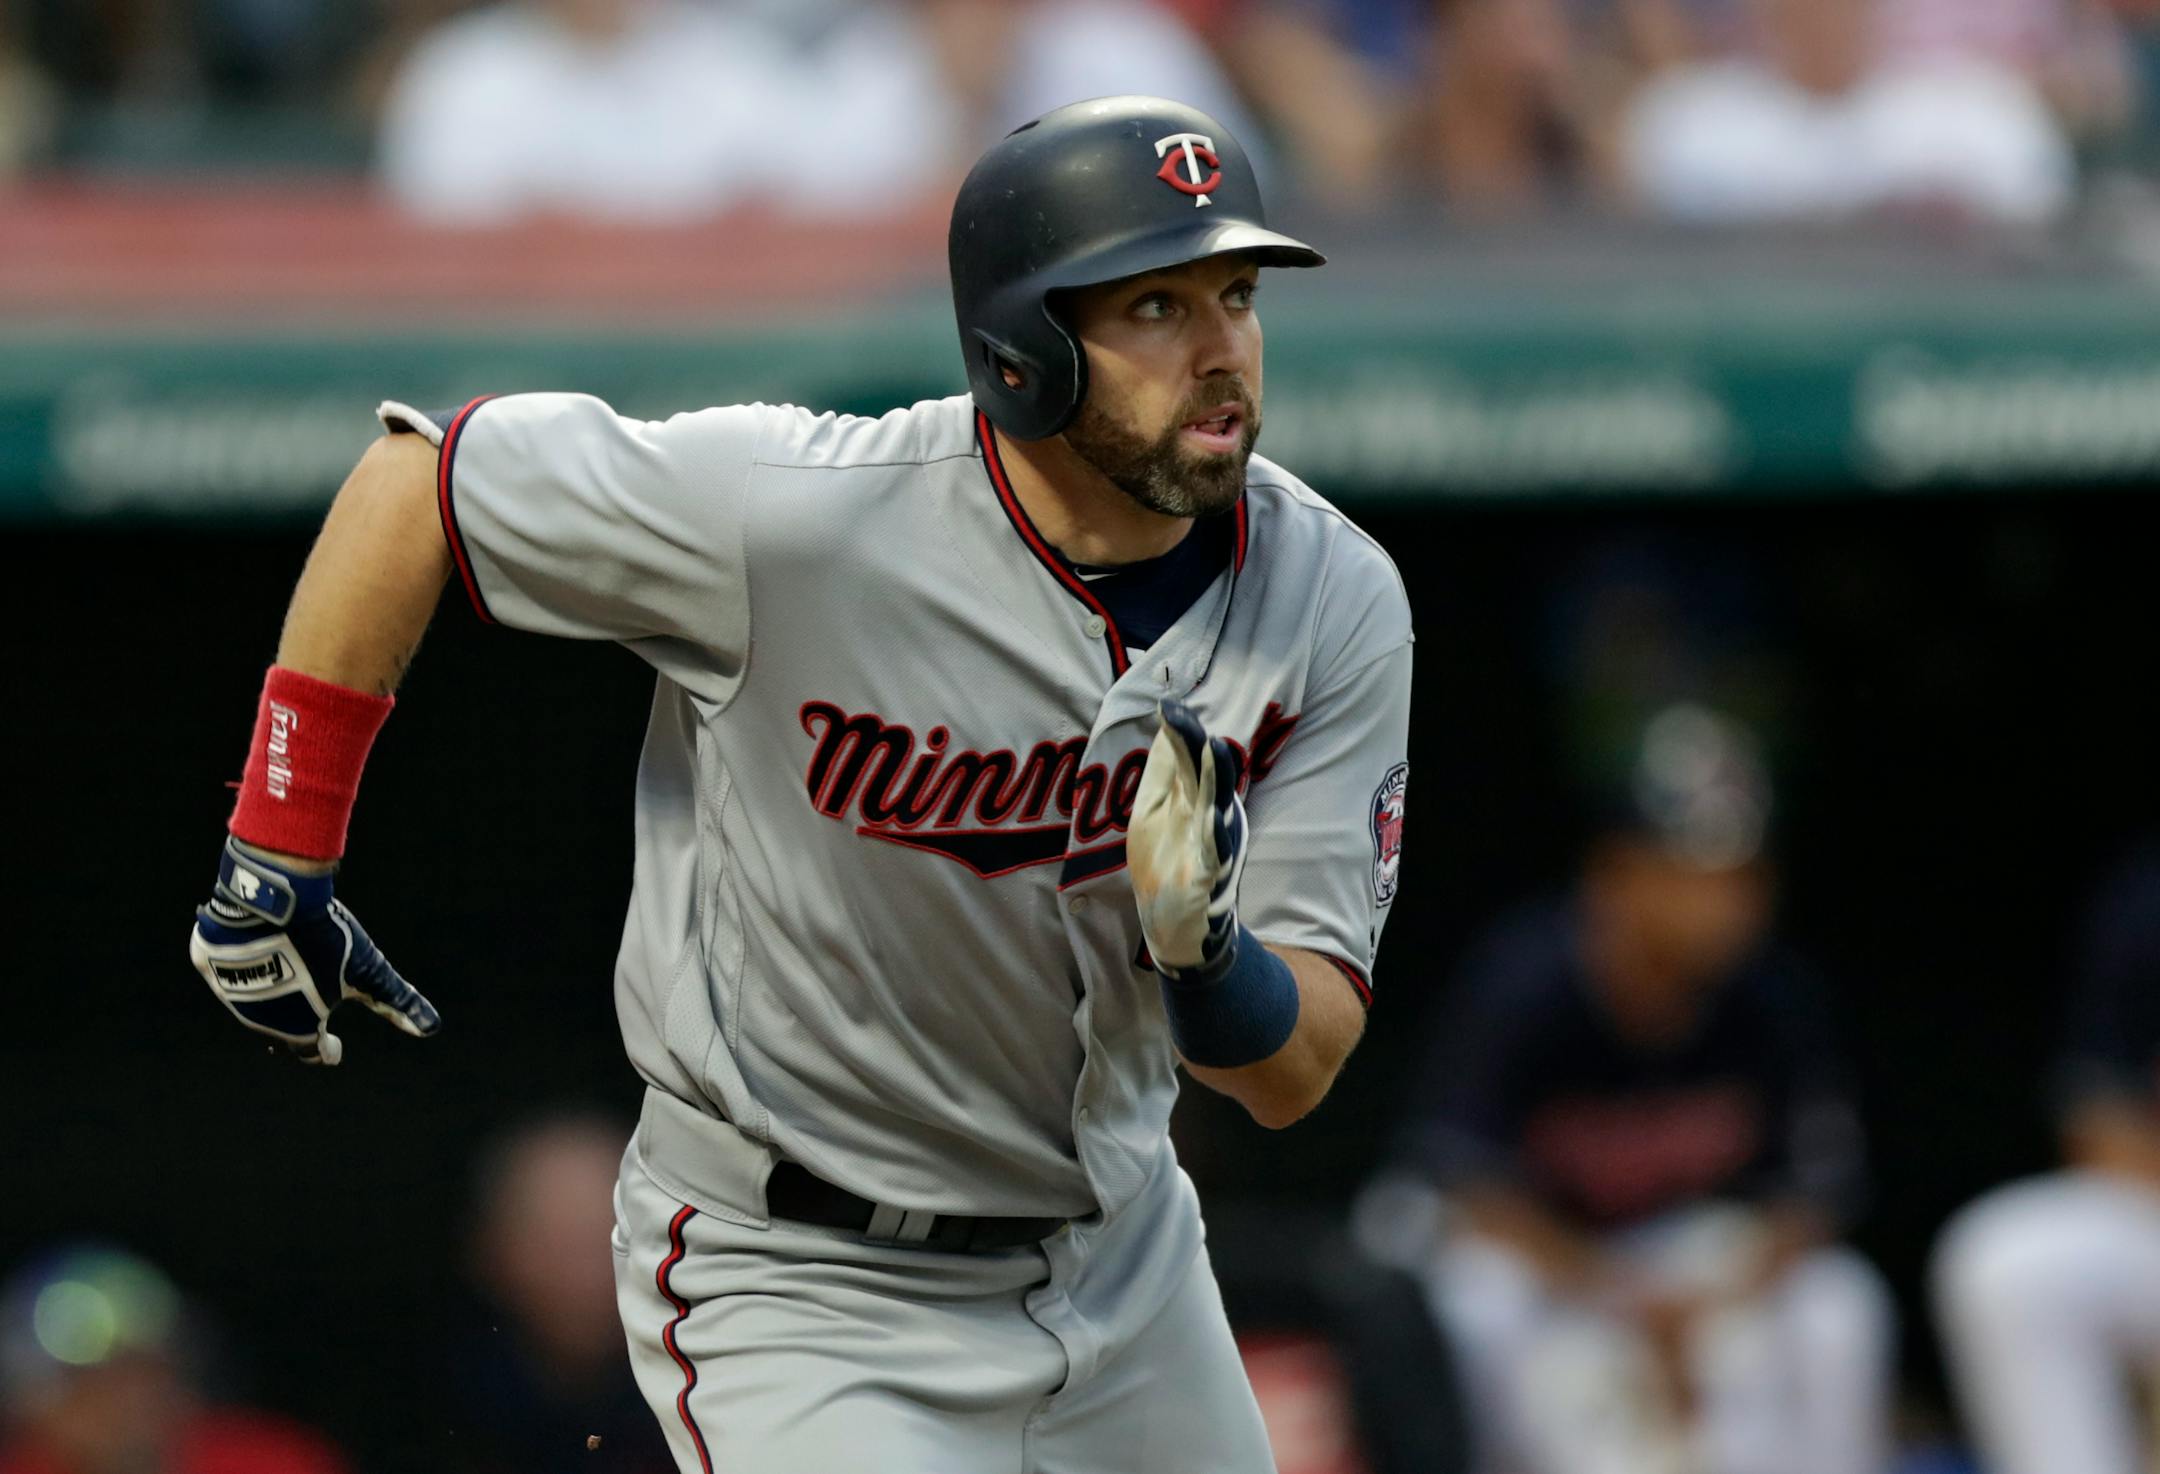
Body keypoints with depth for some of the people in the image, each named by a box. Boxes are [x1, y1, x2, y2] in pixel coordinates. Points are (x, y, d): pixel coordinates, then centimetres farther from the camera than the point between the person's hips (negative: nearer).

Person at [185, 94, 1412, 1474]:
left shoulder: (1336, 603, -12)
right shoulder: (803, 518, -25)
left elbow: (1296, 1075, -11)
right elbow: (415, 481, -11)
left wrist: (1204, 951, -34)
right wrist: (278, 849, -8)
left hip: (1119, 1252, 6)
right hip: (801, 1292, -5)